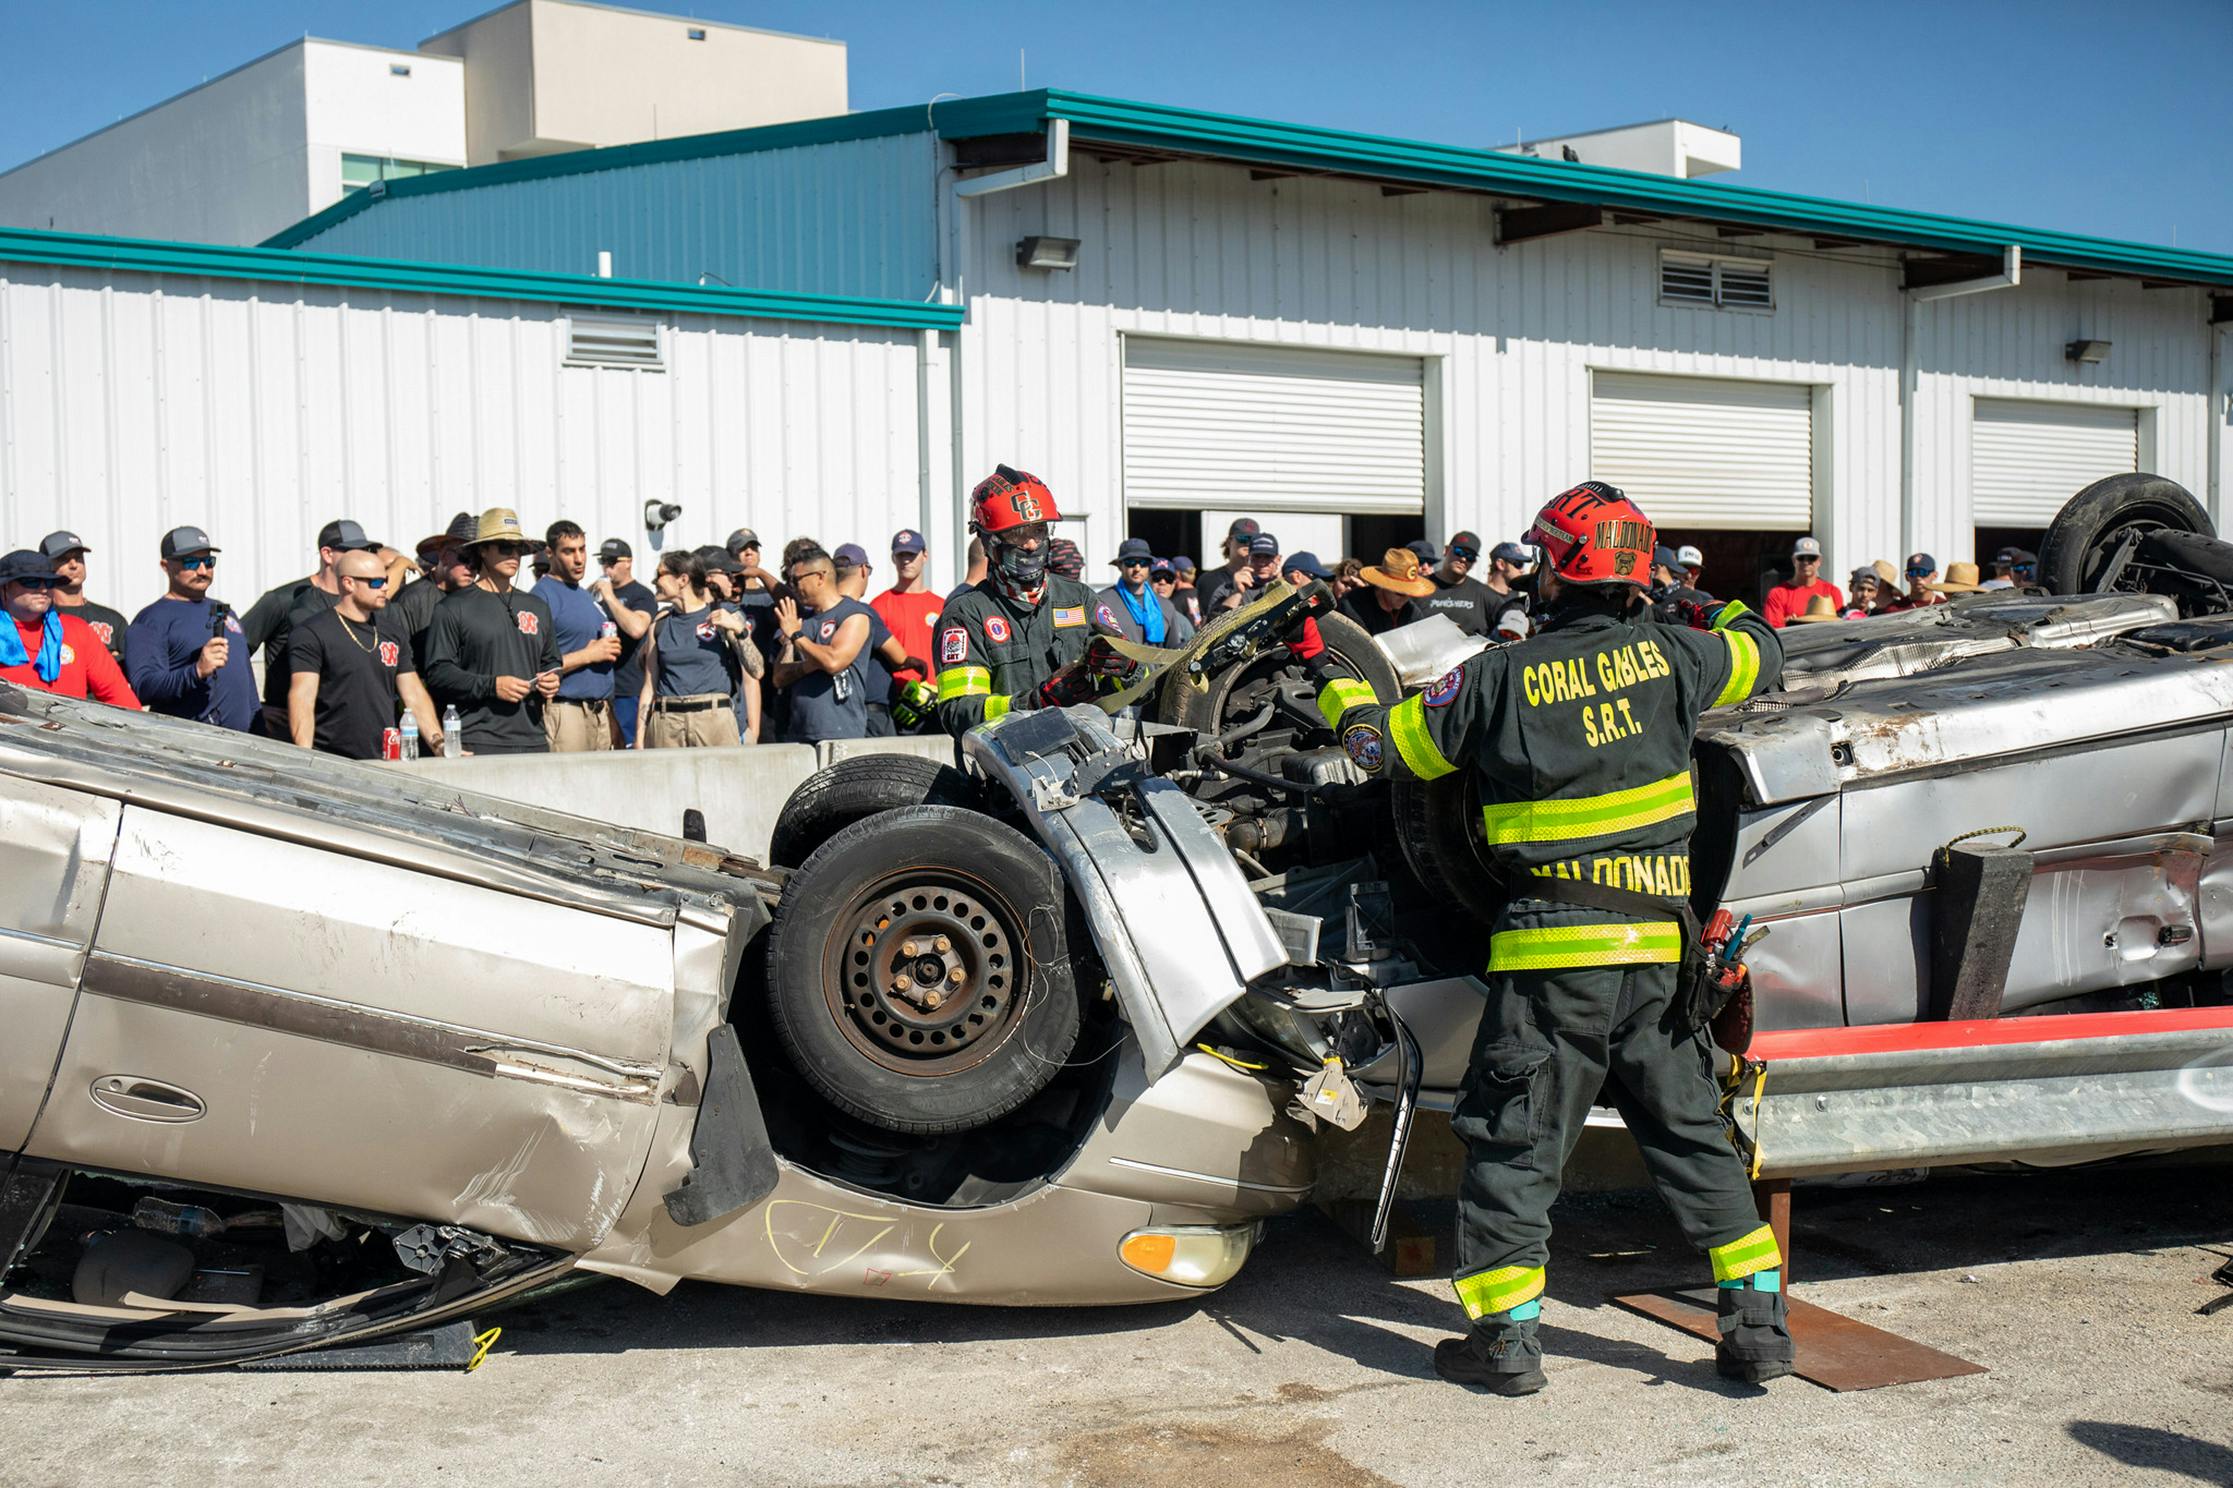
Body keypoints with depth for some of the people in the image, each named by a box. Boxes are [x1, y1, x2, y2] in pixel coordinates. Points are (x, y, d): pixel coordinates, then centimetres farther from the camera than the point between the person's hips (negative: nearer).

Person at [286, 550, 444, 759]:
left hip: (386, 761, 5)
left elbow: (414, 694, 15)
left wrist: (440, 746, 3)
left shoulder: (393, 631, 15)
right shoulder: (311, 634, -4)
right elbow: (301, 698, -12)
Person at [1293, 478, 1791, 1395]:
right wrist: (1727, 618, 46)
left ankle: (1505, 1338, 7)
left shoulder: (1501, 676, -4)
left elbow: (1386, 745, 6)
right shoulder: (1669, 657, 2)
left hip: (1551, 951, -3)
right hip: (1656, 949, 4)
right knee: (1690, 1132, 15)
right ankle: (1757, 1320, 16)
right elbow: (1760, 659, 23)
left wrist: (1327, 677, 25)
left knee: (1514, 1140, 5)